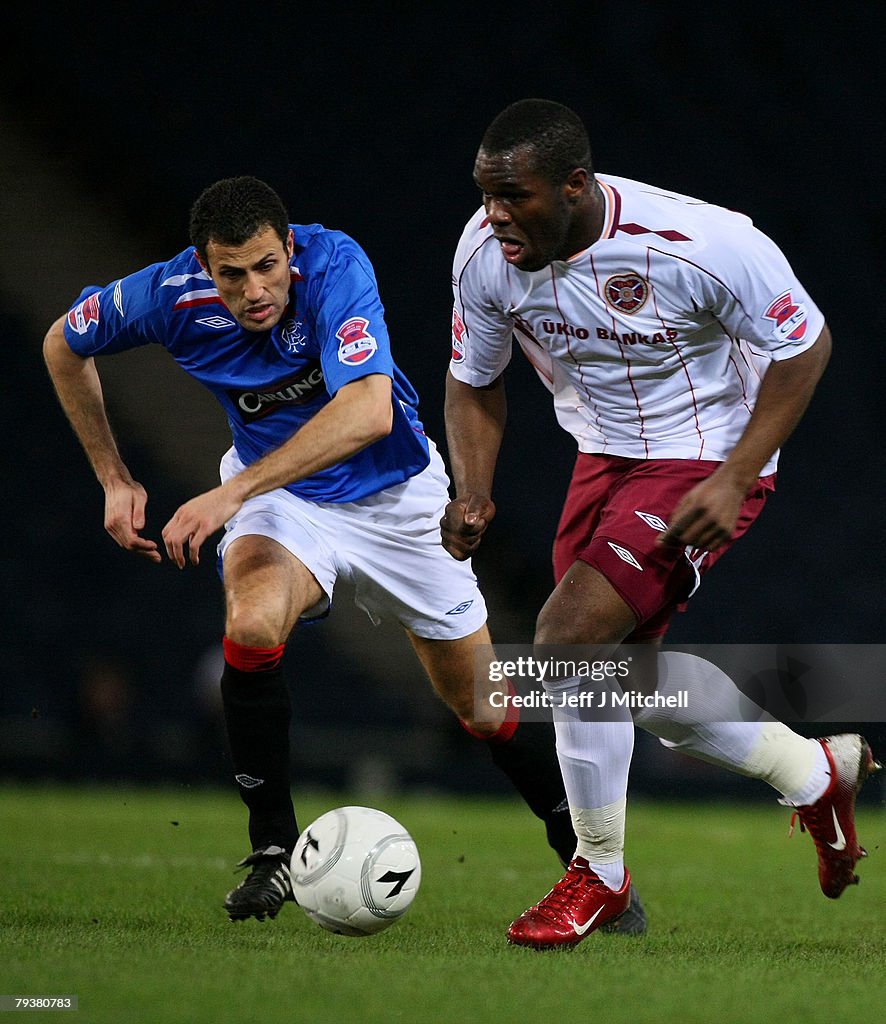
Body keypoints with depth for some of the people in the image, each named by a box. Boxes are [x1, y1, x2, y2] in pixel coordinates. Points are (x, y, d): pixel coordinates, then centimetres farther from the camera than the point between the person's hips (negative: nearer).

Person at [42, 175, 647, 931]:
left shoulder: (334, 265, -31)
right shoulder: (170, 296, -22)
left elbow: (369, 412, -44)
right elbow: (65, 345, -1)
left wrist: (236, 491, -49)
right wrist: (114, 479, -3)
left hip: (396, 492, -1)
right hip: (285, 499, 1)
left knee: (485, 708, 5)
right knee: (252, 624, -31)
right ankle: (274, 850, -15)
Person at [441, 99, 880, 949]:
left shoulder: (701, 242, -30)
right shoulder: (483, 252, -14)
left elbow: (805, 345, -16)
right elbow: (473, 381, 3)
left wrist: (734, 480, -22)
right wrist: (472, 494, -14)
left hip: (706, 462, -7)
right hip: (605, 455, 7)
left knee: (568, 637, -21)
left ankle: (600, 873, -1)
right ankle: (816, 774, 36)